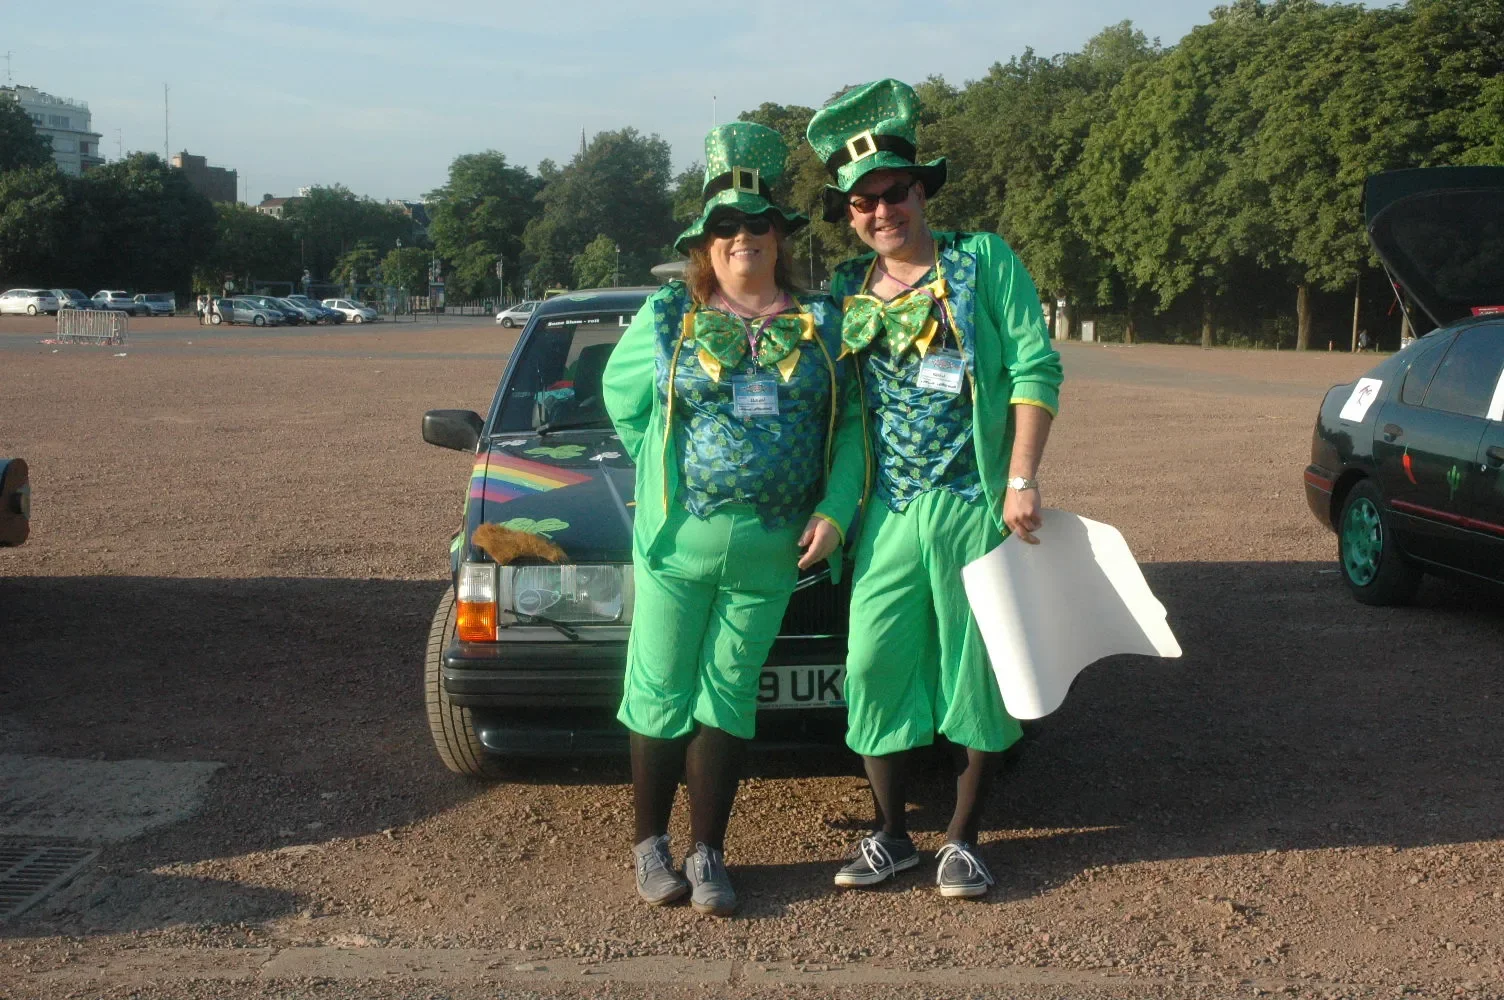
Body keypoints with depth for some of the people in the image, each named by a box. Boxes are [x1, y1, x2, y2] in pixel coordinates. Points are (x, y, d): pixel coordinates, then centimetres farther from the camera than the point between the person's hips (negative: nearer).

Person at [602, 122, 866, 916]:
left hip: (771, 551, 1)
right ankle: (650, 847, 20)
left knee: (726, 698, 8)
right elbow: (620, 391, 15)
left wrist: (835, 509, -6)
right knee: (662, 695, 5)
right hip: (676, 542, -1)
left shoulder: (821, 323, 5)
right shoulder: (668, 316, 3)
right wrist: (662, 473, 8)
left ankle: (708, 855, 17)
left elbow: (854, 423, 5)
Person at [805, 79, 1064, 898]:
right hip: (888, 512, 3)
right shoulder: (844, 294, 12)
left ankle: (963, 838, 18)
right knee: (875, 663, 1)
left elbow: (1035, 368, -5)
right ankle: (891, 836, 17)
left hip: (975, 503, -3)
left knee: (976, 669, 4)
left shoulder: (984, 262, 1)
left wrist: (1021, 481, -13)